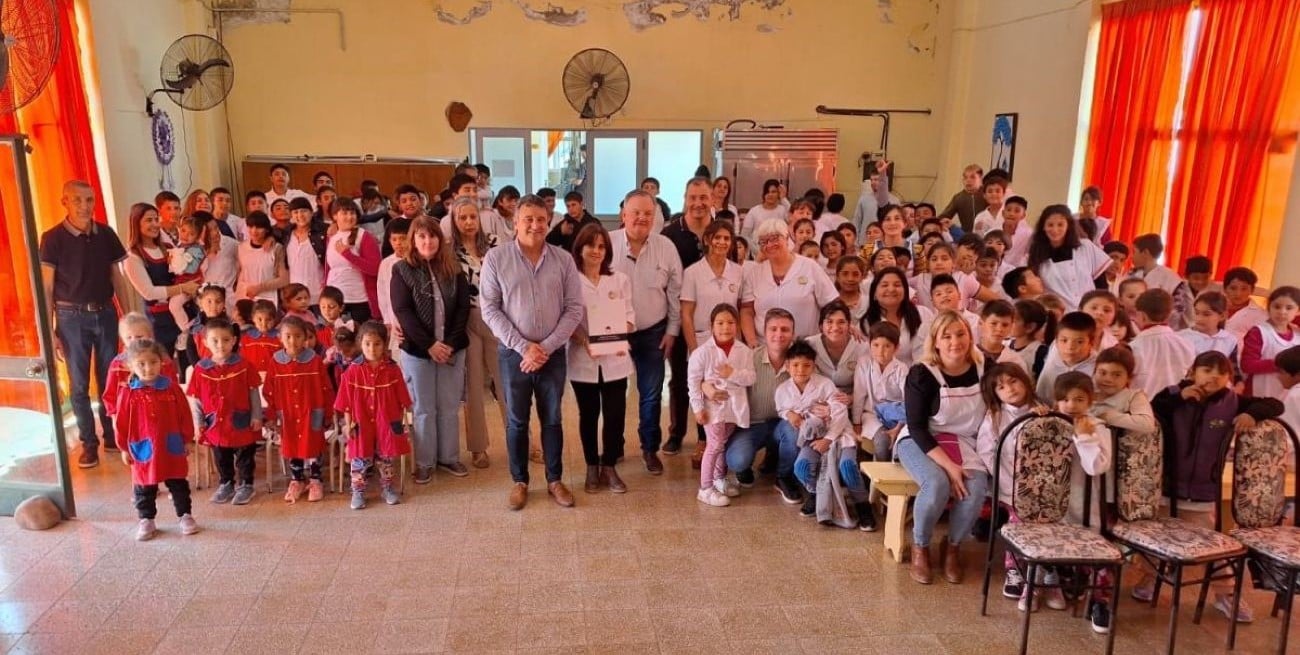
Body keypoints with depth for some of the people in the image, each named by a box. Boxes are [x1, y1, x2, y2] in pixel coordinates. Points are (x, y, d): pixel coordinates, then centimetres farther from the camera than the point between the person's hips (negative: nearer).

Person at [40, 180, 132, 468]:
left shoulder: (106, 234, 2)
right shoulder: (53, 238, -7)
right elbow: (46, 287, -6)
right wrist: (49, 331, -9)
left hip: (105, 313, 3)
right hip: (72, 316, -3)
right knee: (79, 385, 4)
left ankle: (113, 434, 22)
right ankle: (89, 443, 13)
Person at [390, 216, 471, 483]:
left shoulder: (453, 269, 4)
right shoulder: (402, 270, -3)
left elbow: (464, 307, 0)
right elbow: (402, 311, -10)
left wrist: (451, 343, -12)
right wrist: (429, 344, -16)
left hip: (452, 348, 2)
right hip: (417, 350, -2)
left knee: (449, 407, 11)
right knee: (424, 409, 7)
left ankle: (449, 457, 24)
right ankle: (424, 462, 18)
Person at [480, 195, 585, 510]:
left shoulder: (563, 259, -1)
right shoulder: (496, 257, -5)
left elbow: (574, 308, -2)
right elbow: (490, 309, -7)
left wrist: (546, 347, -11)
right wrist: (523, 346, -14)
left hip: (553, 353, 1)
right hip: (513, 353, -1)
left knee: (552, 419, 13)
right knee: (517, 421, 11)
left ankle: (555, 480, 28)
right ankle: (520, 481, 27)